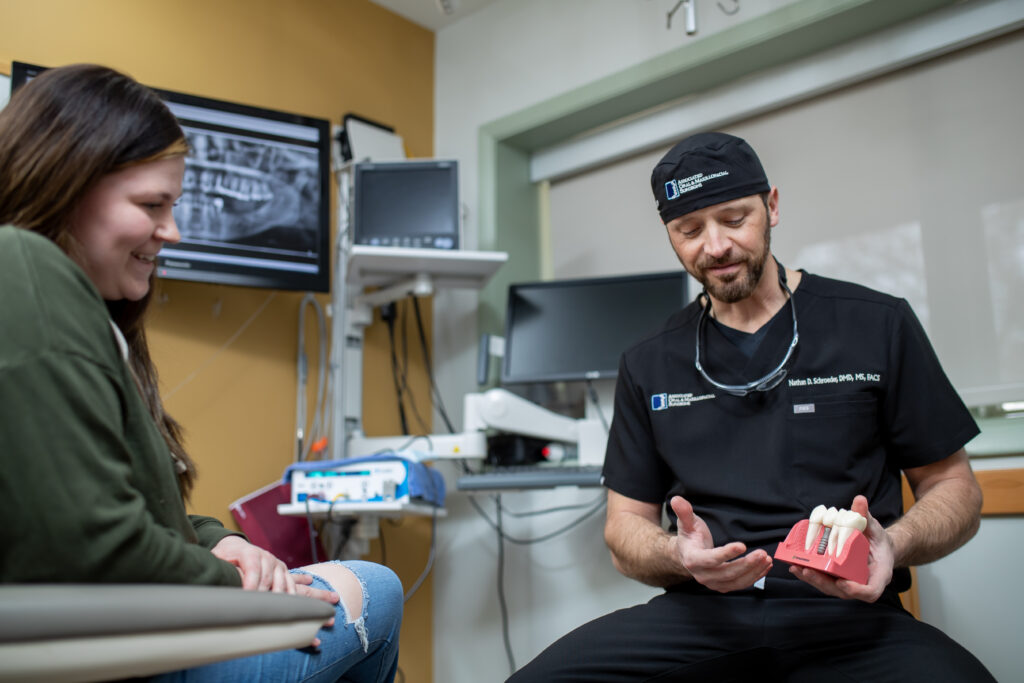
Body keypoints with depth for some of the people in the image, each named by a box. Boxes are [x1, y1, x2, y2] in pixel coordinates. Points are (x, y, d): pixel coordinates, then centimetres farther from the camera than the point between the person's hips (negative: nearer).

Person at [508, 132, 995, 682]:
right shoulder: (648, 365, 12)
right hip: (702, 612, 2)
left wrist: (893, 545, -13)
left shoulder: (877, 325, 7)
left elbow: (952, 486, 10)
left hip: (846, 614, -1)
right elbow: (626, 525, 13)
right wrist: (678, 555, -11)